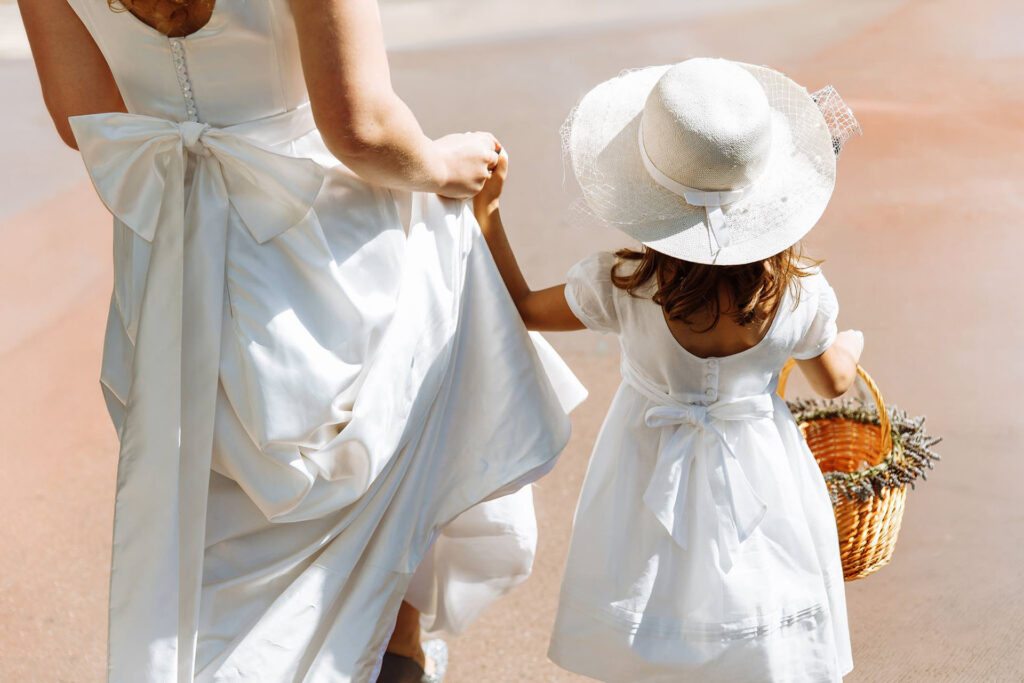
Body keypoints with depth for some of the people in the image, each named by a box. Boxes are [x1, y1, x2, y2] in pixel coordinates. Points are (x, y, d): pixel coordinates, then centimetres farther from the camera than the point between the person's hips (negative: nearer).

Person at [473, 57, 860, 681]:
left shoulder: (622, 287, -24)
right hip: (756, 482, 0)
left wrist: (487, 214, 0)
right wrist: (852, 344, 24)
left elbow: (523, 308, -6)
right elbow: (834, 381, 1)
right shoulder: (802, 296, -20)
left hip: (653, 479, 0)